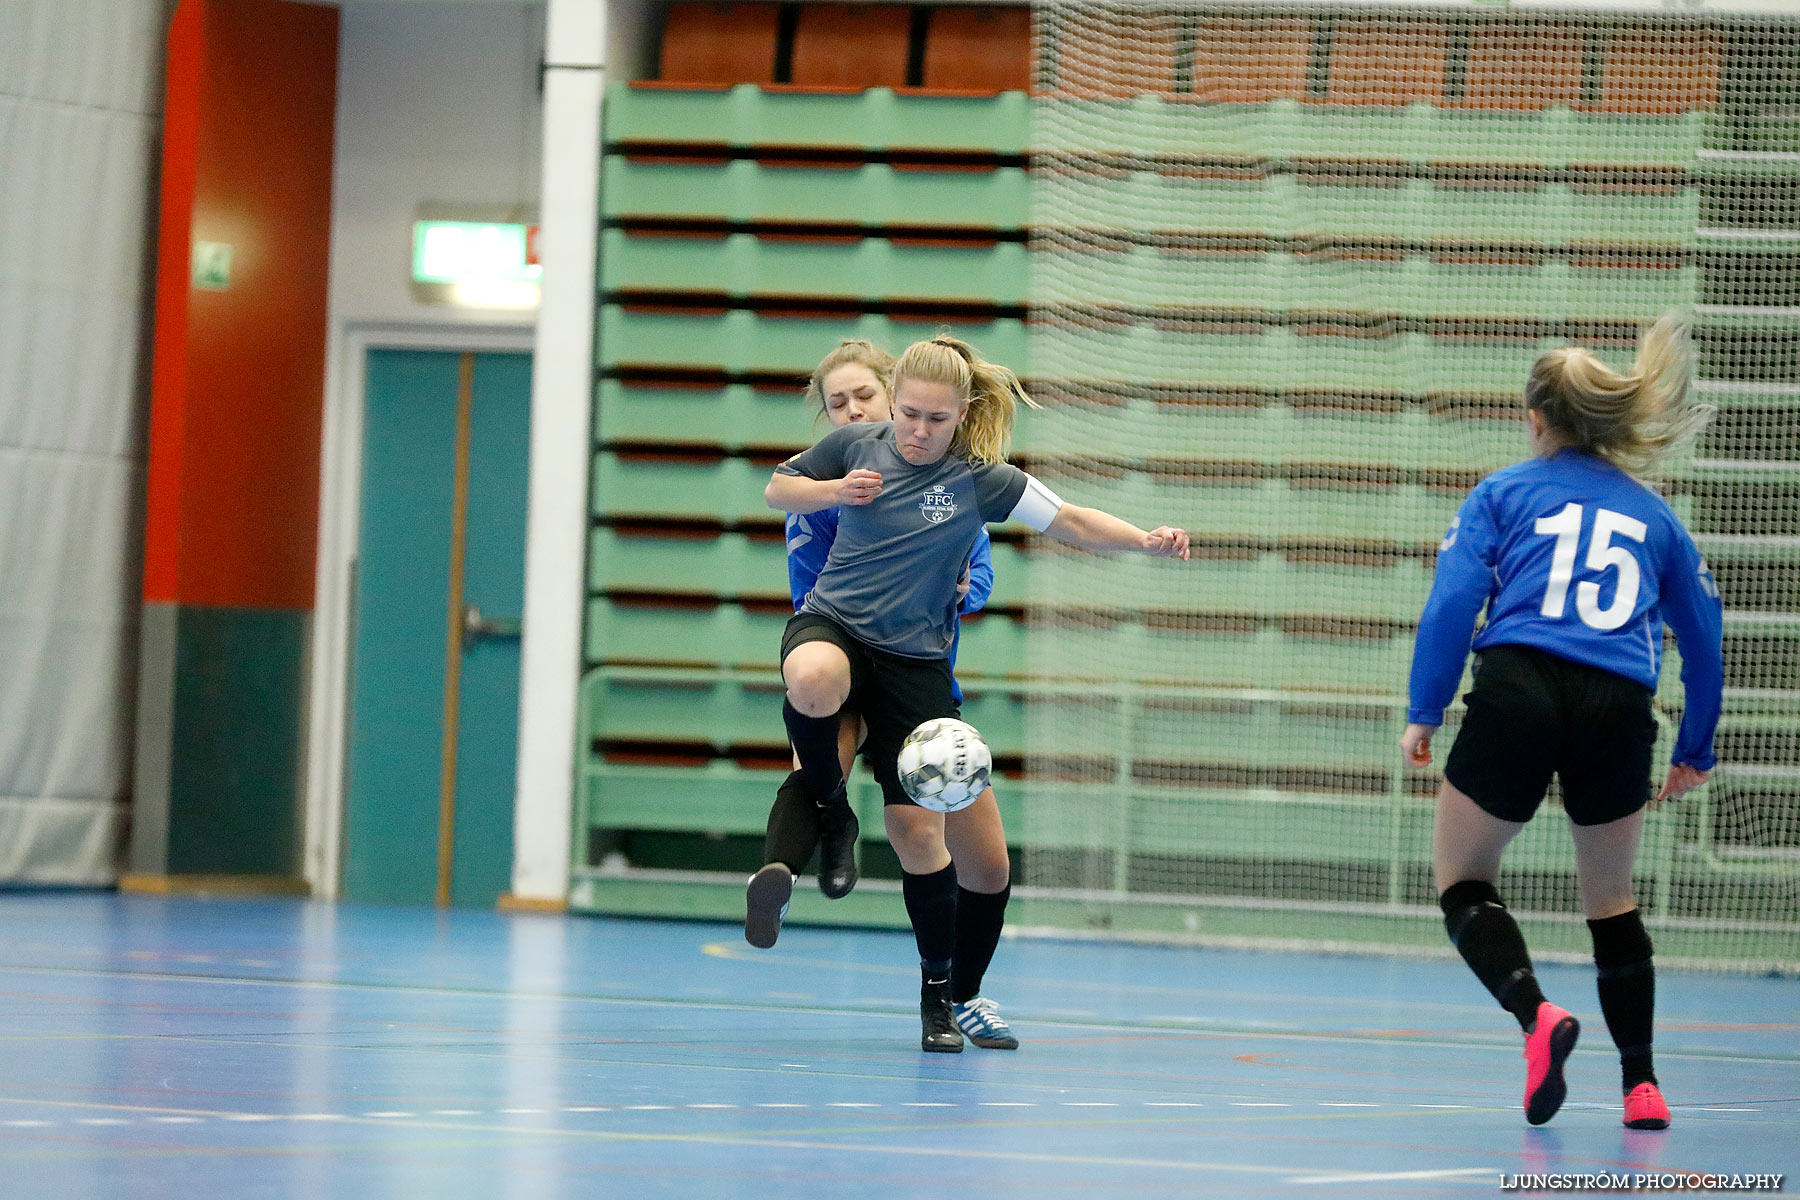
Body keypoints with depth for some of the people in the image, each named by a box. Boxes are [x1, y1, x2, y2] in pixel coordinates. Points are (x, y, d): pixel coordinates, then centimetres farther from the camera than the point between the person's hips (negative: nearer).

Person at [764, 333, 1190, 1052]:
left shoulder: (979, 479, -7)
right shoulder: (856, 446, -2)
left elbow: (1072, 522, -5)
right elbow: (777, 489, 13)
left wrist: (1144, 539, -22)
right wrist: (833, 492, -8)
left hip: (915, 662, 0)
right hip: (831, 622, 0)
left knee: (918, 828, -6)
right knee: (815, 682, -40)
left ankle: (941, 997, 12)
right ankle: (823, 802, -8)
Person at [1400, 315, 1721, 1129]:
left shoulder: (1503, 493, 13)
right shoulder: (1654, 516, 21)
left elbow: (1453, 598, -1)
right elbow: (1704, 641, 24)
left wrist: (1423, 713, 2)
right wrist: (1695, 752, 34)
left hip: (1517, 690, -3)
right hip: (1620, 708, 3)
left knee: (1461, 878, 11)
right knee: (1610, 898, 21)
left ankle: (1535, 1012, -16)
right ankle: (1641, 1083, 15)